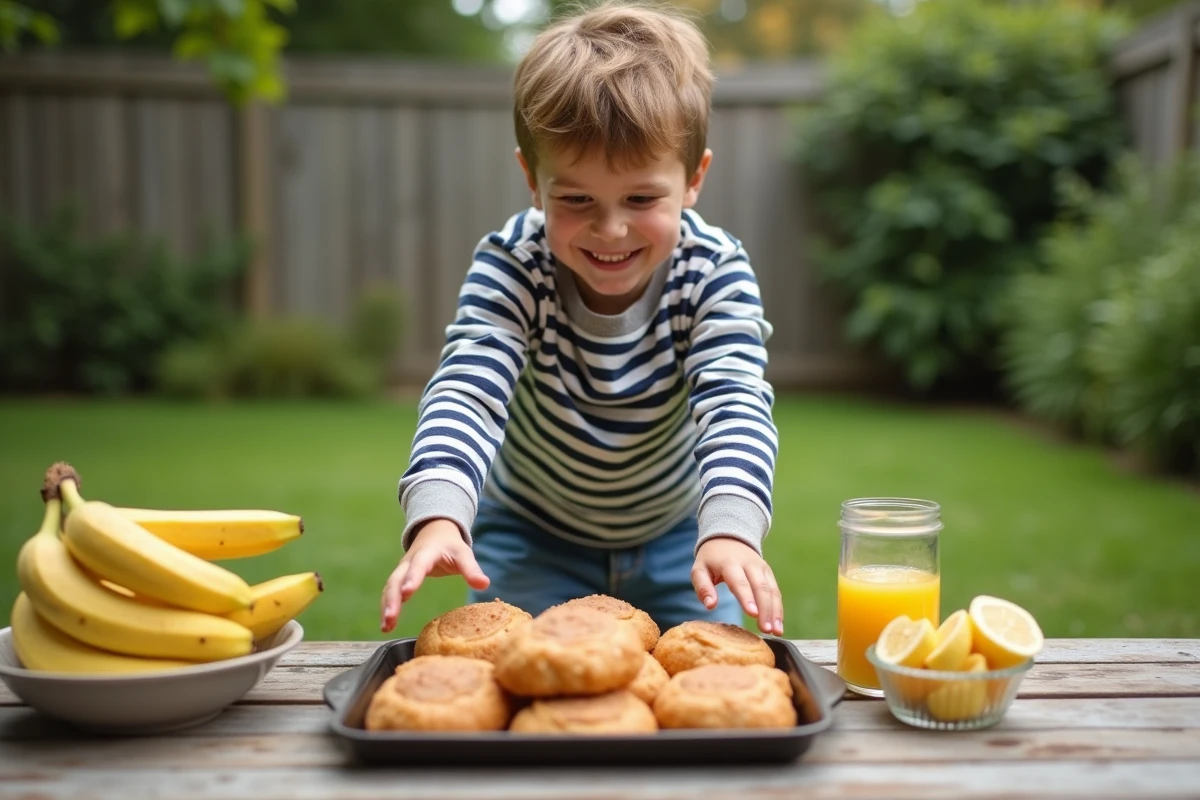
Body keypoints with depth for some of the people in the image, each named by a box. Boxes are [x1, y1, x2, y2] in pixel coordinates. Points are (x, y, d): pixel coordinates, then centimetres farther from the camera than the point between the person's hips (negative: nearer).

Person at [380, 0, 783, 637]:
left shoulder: (717, 272, -23)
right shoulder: (509, 267, -25)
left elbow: (735, 405, -34)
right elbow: (466, 393, -37)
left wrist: (730, 531, -53)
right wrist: (437, 516, -57)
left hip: (676, 538, 1)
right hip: (532, 536, 0)